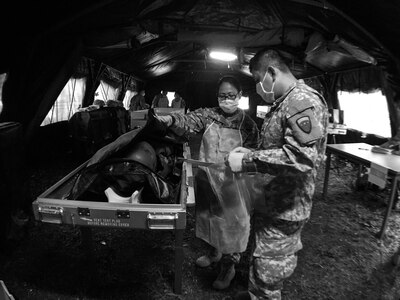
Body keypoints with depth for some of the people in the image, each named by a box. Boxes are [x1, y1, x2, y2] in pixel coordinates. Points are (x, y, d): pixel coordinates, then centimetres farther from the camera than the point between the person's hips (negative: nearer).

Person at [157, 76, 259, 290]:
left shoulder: (247, 124, -6)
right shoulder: (208, 115, -1)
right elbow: (188, 123, -18)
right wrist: (171, 119, -37)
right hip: (206, 180, 3)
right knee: (207, 217, 21)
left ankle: (228, 266, 34)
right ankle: (214, 252, 48)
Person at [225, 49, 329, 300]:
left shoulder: (304, 101, -20)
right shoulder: (283, 103, 13)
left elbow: (301, 155, -32)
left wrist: (247, 161, -27)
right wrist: (249, 152, 5)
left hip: (285, 208, -9)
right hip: (271, 201, 9)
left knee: (268, 269, 7)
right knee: (262, 259, 25)